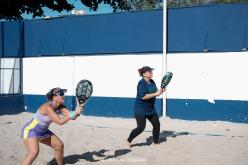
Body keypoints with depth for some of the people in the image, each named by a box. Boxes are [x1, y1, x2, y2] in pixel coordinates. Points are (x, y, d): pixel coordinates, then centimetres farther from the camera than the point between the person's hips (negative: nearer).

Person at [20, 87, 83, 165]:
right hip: (30, 130, -9)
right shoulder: (48, 107, -30)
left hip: (43, 132, 9)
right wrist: (74, 113, -36)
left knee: (60, 145, 12)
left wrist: (77, 111, -31)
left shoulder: (60, 107, -6)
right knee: (34, 152, -31)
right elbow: (59, 121, -36)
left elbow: (72, 117, -11)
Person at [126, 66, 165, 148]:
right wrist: (156, 94, -28)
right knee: (141, 128, -9)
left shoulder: (152, 82, 5)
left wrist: (160, 91, -6)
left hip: (151, 109, 8)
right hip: (140, 109, -8)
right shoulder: (142, 83, -20)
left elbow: (153, 93, 15)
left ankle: (156, 142, 25)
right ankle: (128, 141, 11)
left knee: (157, 125, 8)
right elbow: (143, 96, -29)